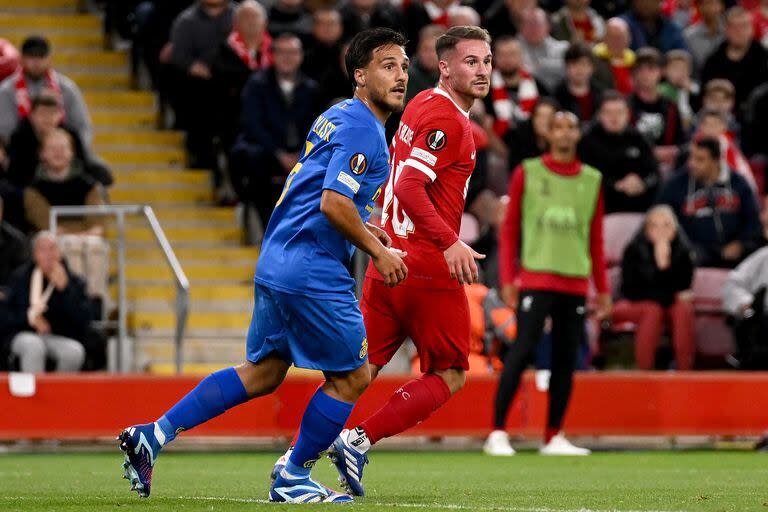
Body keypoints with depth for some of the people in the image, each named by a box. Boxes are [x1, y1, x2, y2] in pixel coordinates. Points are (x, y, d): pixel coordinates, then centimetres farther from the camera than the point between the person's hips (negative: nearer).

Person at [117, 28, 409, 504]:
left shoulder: (335, 117, 17)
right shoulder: (362, 129, -14)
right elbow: (333, 203, -23)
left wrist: (361, 228, 20)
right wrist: (377, 250, -12)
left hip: (276, 263, 10)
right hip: (313, 272, -10)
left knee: (262, 373, 16)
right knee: (353, 376, 3)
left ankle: (153, 434, 13)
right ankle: (293, 479, 12)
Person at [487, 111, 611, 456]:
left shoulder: (592, 180, 13)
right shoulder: (527, 173, 4)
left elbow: (596, 239, 17)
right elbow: (509, 230, 4)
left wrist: (602, 288, 13)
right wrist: (507, 279, -4)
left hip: (576, 282, 4)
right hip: (536, 276, -4)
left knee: (566, 358, 3)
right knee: (523, 349, -13)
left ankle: (554, 438, 11)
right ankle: (497, 433, -11)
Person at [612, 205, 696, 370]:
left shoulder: (683, 251, -7)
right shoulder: (633, 251, -13)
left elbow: (683, 287, -8)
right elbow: (632, 290, -12)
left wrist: (665, 264, -26)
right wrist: (671, 295, -17)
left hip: (671, 302, 3)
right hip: (633, 305, -3)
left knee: (684, 308, -29)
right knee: (653, 310, -34)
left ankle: (685, 373, -29)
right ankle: (643, 372, -33)